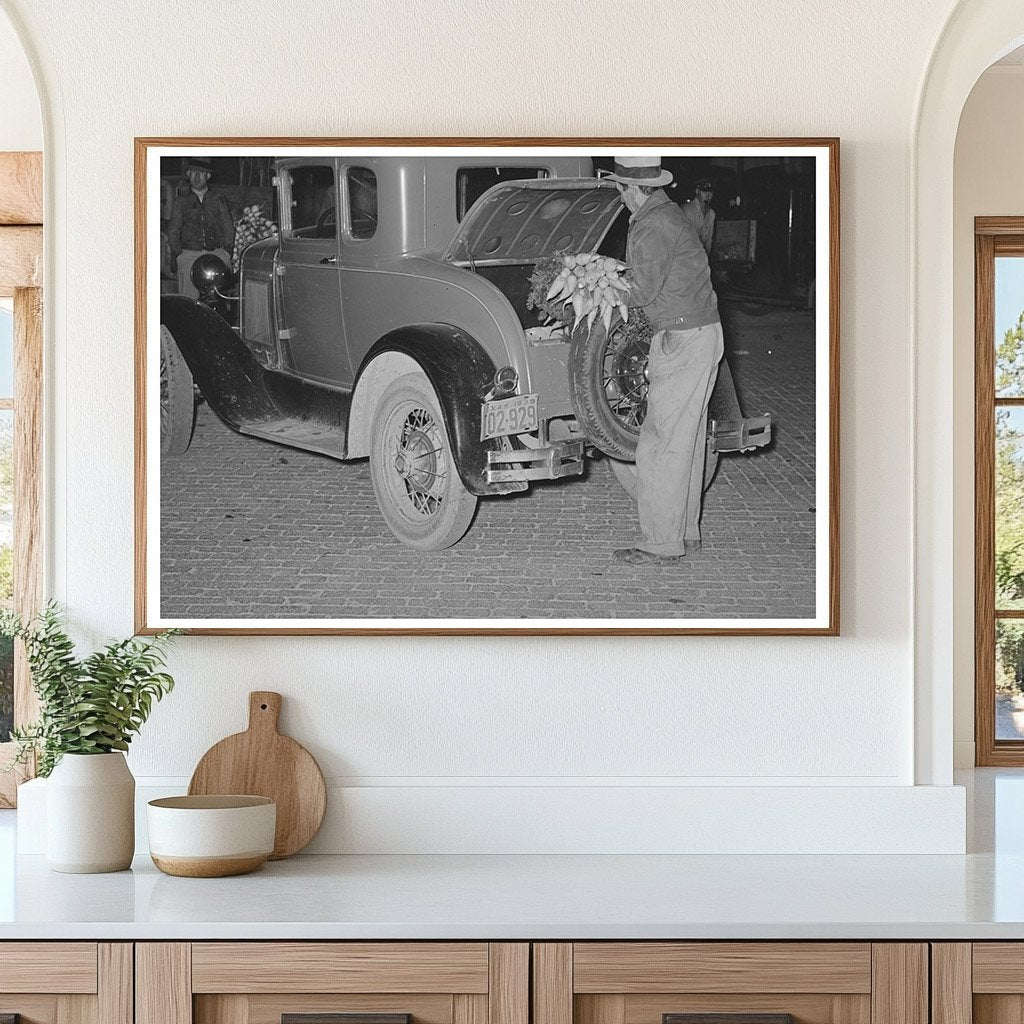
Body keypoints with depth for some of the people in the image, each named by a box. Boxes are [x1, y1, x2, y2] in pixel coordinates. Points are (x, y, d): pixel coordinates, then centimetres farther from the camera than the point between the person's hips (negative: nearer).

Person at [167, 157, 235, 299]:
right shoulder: (181, 201, 15)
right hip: (189, 254, 0)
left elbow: (228, 229, 15)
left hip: (217, 254, 0)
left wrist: (226, 252, 3)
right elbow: (173, 231, 14)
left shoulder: (219, 200, 16)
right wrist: (178, 254, 2)